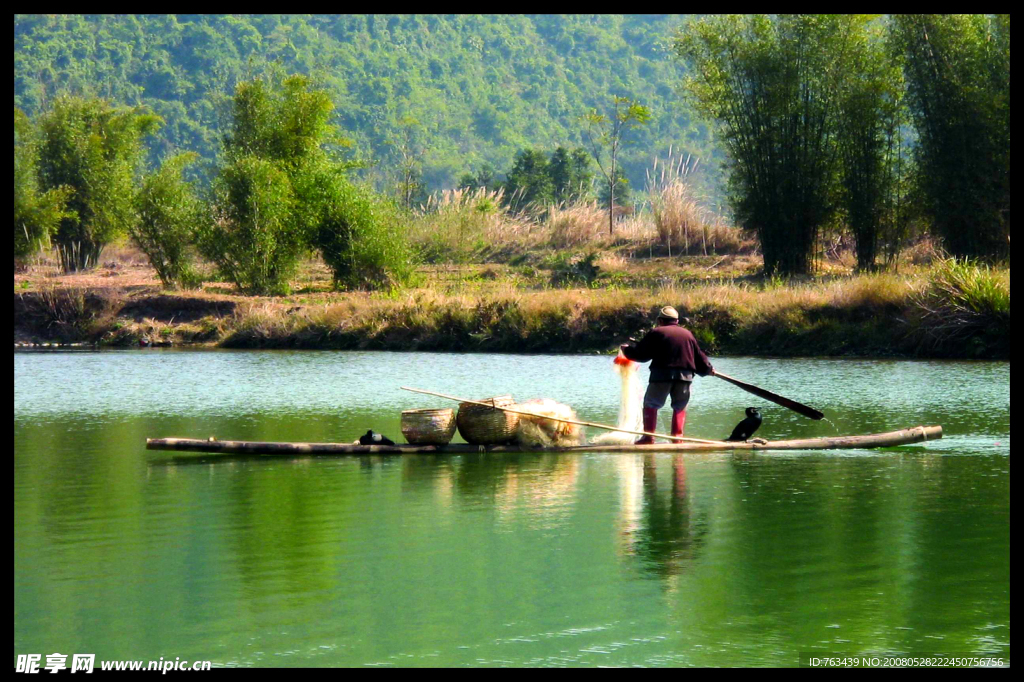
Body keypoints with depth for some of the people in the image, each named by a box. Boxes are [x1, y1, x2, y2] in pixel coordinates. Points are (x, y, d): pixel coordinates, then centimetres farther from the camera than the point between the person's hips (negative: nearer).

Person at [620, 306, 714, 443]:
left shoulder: (656, 333, 5)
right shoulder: (688, 334, 17)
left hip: (662, 375, -3)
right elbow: (699, 356, 21)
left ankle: (648, 436, -2)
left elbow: (640, 354, 5)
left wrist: (627, 349, 25)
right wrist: (708, 368, 39)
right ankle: (678, 436, 6)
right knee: (680, 406, 18)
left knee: (651, 404, 8)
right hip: (685, 376, 3)